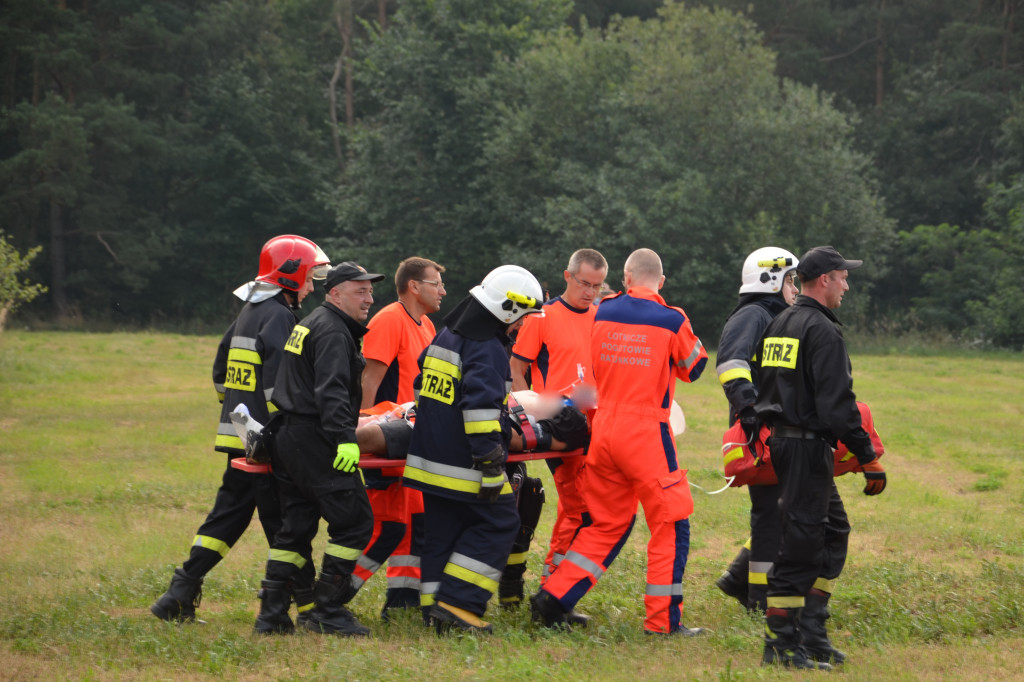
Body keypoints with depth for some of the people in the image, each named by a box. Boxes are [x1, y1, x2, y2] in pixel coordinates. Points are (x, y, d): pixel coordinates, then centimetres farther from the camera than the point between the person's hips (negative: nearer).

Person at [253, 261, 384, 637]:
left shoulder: (309, 325, 21)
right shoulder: (333, 332, -11)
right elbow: (331, 391, -24)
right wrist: (346, 438, -32)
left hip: (288, 437, 10)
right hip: (315, 440, -10)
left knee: (296, 525, 12)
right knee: (354, 521, -7)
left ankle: (271, 612, 10)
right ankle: (327, 610, -6)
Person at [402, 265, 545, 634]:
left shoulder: (445, 337, 15)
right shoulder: (487, 350, -16)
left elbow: (423, 385, 28)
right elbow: (481, 407, -24)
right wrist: (491, 468, -23)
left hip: (430, 459, 9)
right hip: (462, 465, -9)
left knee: (442, 532, 12)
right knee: (498, 523, 1)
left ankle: (437, 610, 11)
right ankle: (457, 603, -6)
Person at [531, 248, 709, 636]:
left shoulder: (603, 313, 5)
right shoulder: (671, 321, -8)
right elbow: (695, 367, 8)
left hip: (604, 427, 5)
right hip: (646, 431, -5)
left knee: (607, 523, 17)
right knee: (670, 524, 5)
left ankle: (554, 597, 12)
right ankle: (663, 618, 3)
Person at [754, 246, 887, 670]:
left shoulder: (779, 325, 15)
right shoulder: (822, 331, -15)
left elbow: (767, 388, 19)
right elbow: (837, 404, -20)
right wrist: (867, 457, -18)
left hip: (782, 439, 10)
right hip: (809, 442, -10)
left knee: (834, 530, 18)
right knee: (801, 543, -7)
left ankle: (811, 623, 17)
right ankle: (780, 646, -5)